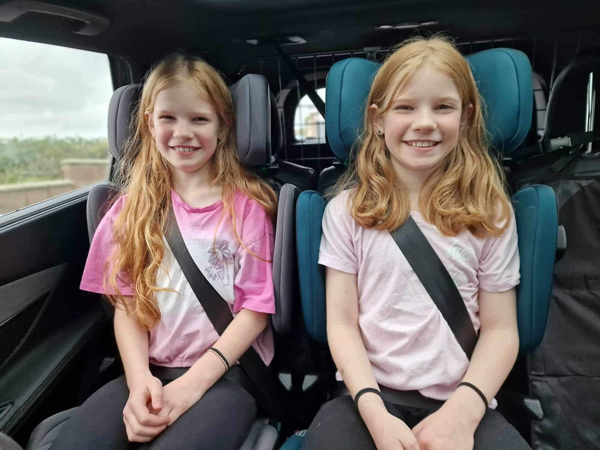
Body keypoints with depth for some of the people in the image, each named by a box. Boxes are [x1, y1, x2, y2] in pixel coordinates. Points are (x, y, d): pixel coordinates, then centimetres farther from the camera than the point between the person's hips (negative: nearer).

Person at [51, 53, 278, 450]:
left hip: (228, 370, -2)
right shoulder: (134, 207, 8)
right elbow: (127, 303, 5)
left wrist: (193, 383, -14)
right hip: (151, 371, 3)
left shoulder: (246, 204, -3)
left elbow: (255, 308, -6)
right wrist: (139, 377, -12)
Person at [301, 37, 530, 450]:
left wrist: (462, 410, -13)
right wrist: (375, 413, -15)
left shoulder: (490, 213, 2)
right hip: (370, 394, 0)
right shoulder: (347, 210, -1)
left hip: (462, 400, 1)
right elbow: (342, 323, -3)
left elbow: (500, 329, 1)